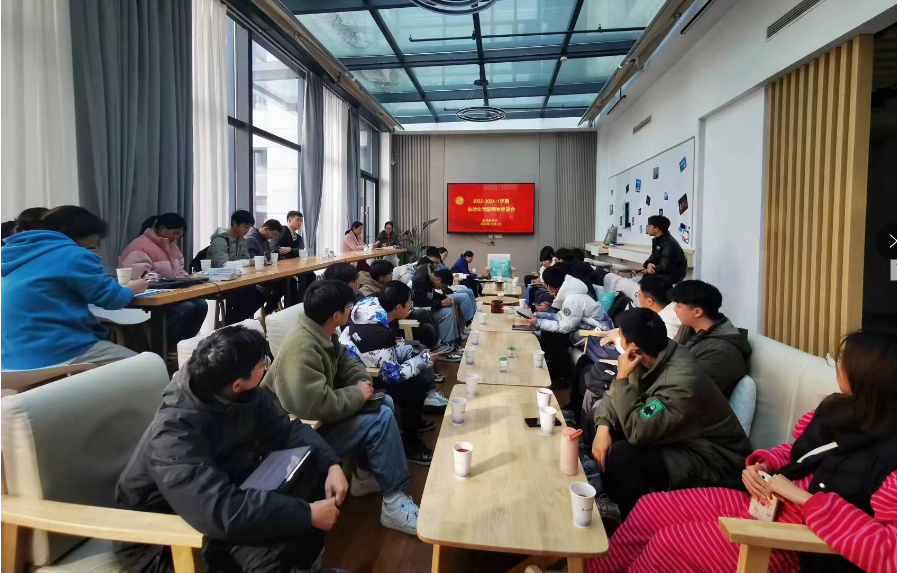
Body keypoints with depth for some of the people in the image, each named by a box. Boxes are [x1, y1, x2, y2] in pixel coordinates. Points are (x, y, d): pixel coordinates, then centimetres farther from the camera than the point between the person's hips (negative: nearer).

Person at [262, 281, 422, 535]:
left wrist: (363, 380, -11)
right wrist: (359, 394, -22)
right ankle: (394, 503, -9)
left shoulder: (323, 334, 0)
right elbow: (317, 407, -37)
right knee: (380, 419, -20)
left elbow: (346, 363, 11)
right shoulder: (302, 348, -30)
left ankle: (367, 474, 16)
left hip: (319, 417, 10)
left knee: (384, 402, 6)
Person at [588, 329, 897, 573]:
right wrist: (761, 465, -4)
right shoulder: (839, 409, 1)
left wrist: (804, 498, -29)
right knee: (650, 508, 2)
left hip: (797, 542, -8)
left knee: (667, 544, -13)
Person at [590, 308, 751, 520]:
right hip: (678, 438, 9)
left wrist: (622, 377, -28)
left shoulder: (681, 380, -34)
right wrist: (603, 427, -16)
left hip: (711, 459, -8)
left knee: (622, 456, -27)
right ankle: (613, 500, 17)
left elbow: (636, 431, -32)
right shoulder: (650, 357, -8)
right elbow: (617, 395, 2)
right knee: (609, 429, -2)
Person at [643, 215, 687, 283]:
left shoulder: (669, 244, -24)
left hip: (673, 276, -9)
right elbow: (653, 258, 7)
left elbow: (664, 267, -27)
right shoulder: (657, 240, 7)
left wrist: (648, 270, -13)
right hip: (663, 273, 9)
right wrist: (649, 264, -16)